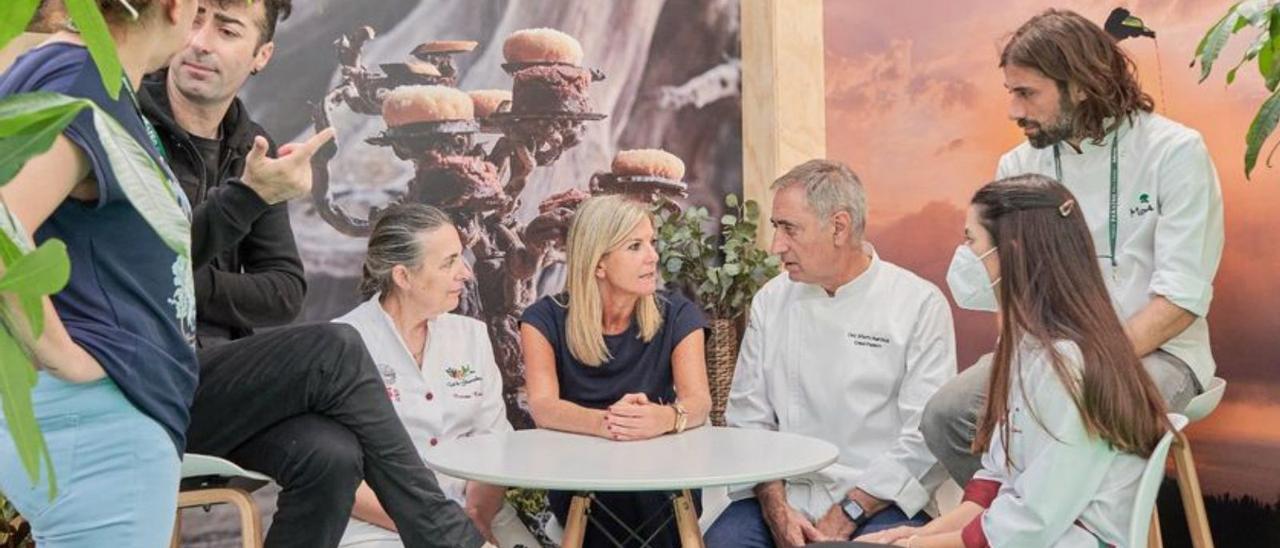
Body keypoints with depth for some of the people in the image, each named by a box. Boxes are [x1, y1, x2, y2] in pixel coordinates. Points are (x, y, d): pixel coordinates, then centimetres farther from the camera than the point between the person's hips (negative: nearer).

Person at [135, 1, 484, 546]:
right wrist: (247, 195, -27)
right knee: (335, 351, -25)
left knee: (330, 457, -25)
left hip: (216, 370, 5)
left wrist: (193, 287, -10)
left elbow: (285, 292, 6)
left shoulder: (251, 148, 10)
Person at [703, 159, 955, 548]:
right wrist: (775, 507, -8)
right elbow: (748, 416, 6)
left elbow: (924, 437, -8)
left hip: (878, 498, -2)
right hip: (784, 491, 3)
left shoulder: (921, 304, -3)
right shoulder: (770, 301, 9)